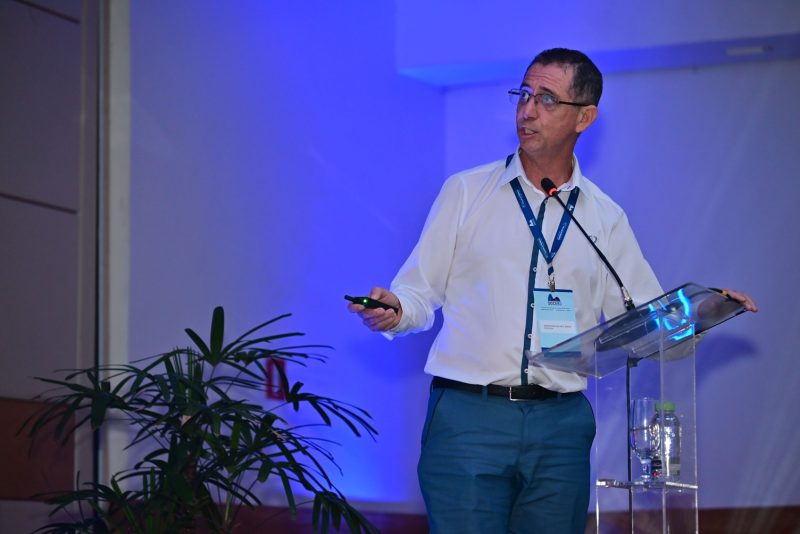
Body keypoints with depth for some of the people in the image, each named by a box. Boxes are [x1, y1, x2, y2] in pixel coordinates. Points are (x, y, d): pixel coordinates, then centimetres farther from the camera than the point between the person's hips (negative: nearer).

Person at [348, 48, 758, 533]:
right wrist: (395, 310, -16)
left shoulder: (606, 218, 12)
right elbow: (420, 291, 5)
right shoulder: (465, 192, 6)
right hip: (468, 419, -2)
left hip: (560, 424, 2)